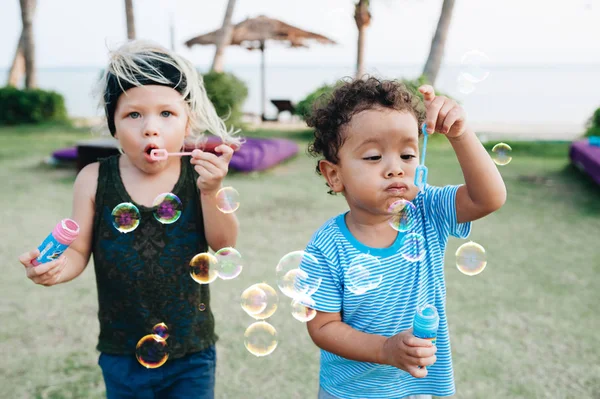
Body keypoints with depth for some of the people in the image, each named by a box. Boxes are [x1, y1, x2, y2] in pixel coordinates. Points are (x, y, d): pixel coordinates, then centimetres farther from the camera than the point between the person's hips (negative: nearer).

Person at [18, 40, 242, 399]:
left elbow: (224, 246, -13)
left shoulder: (199, 174, -11)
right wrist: (55, 268, -24)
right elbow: (79, 251, -3)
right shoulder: (95, 180, -10)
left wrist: (211, 191, -27)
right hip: (122, 354, 1)